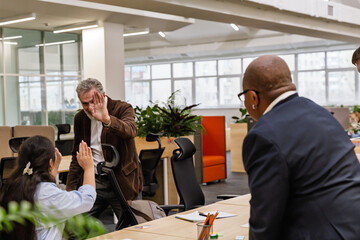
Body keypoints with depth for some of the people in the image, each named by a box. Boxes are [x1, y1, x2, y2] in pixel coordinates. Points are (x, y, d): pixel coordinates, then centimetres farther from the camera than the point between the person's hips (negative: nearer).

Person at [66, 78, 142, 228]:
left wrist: (107, 119, -46)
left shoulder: (122, 108, -6)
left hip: (121, 181, -4)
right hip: (93, 181, 4)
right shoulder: (80, 118, 9)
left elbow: (131, 131, -29)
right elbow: (76, 156, 17)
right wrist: (70, 189, 11)